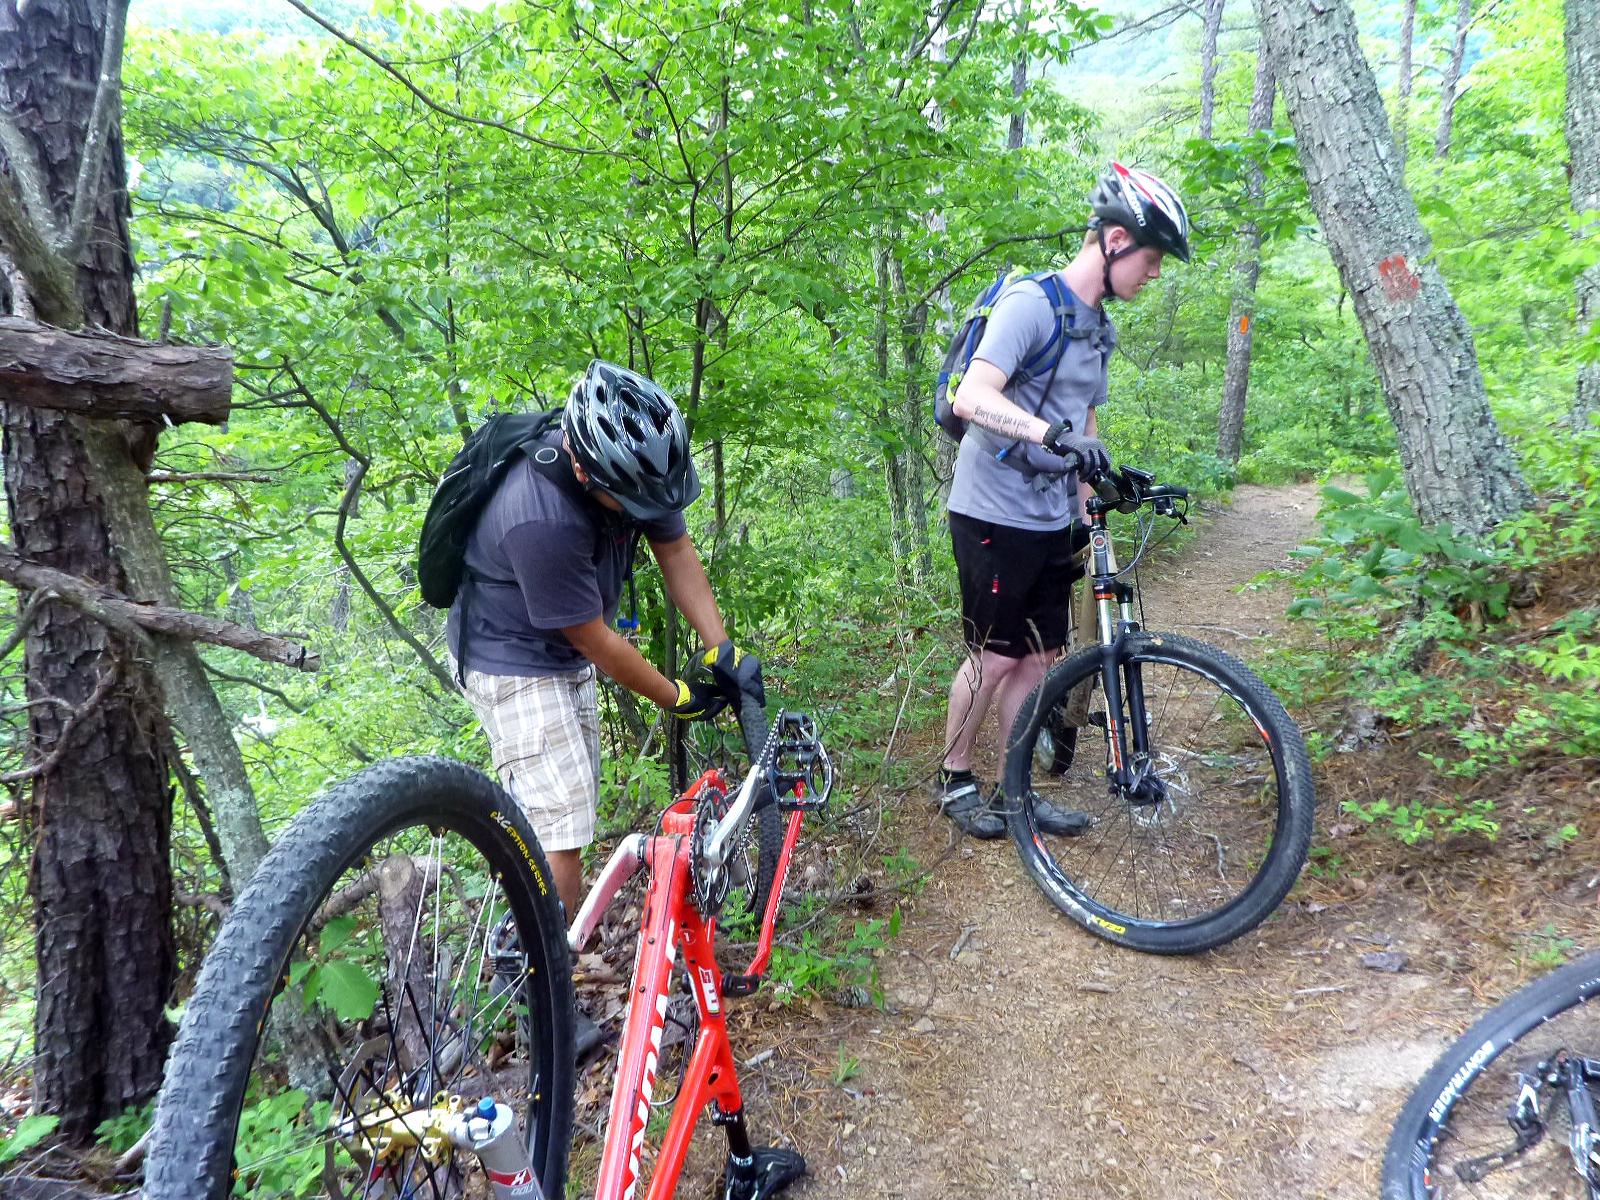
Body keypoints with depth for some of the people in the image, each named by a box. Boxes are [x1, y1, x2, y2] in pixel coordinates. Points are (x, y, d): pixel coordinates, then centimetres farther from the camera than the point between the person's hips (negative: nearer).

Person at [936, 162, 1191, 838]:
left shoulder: (1099, 326, 14)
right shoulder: (1032, 302, -14)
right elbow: (972, 399, -28)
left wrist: (1087, 509, 15)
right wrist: (1053, 435, -42)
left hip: (1051, 522, 8)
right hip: (995, 515, -8)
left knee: (1039, 656, 10)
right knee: (995, 656, -1)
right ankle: (955, 780, 19)